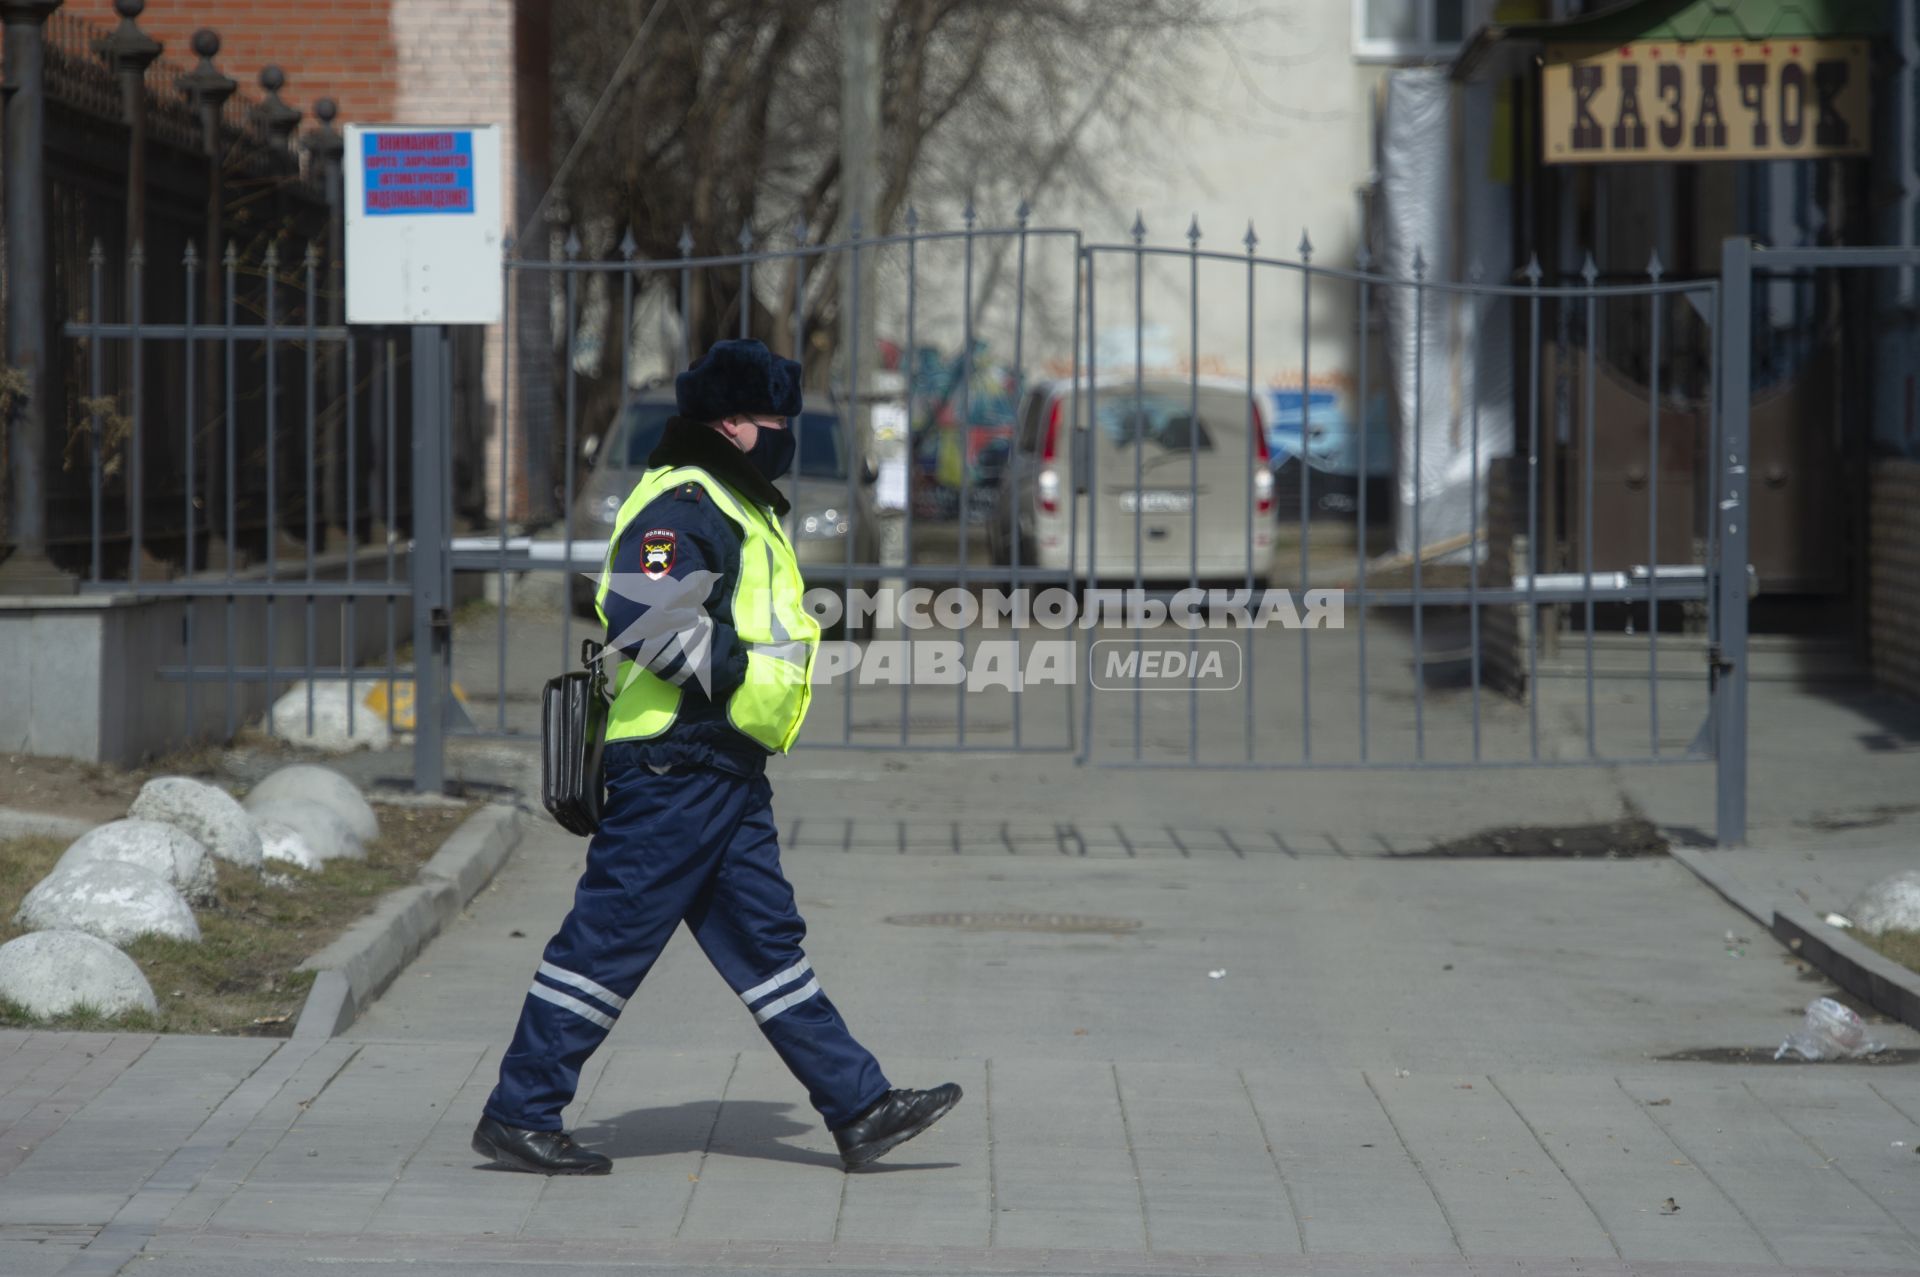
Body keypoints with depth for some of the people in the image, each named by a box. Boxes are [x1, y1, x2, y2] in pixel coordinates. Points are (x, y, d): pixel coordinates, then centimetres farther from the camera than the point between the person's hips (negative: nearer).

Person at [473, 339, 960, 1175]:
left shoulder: (735, 509, 20)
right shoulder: (681, 505, -14)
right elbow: (645, 616, -27)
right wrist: (739, 678, -19)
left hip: (724, 777, 11)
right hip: (673, 771, -11)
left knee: (767, 940, 11)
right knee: (609, 941, -5)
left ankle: (861, 1109, 13)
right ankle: (517, 1116, 2)